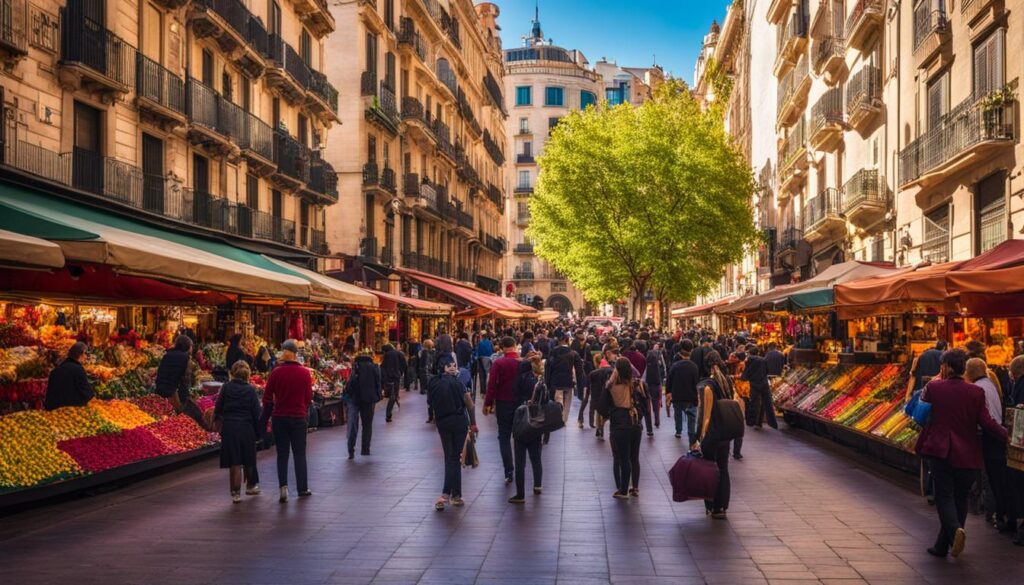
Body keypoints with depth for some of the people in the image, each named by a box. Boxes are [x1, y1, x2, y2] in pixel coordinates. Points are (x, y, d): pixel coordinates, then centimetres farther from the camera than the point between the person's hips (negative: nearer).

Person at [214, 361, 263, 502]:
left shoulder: (226, 387, -2)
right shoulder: (250, 389, -4)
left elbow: (218, 409, 1)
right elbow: (256, 412, -4)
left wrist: (217, 417, 20)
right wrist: (258, 431, 5)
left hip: (229, 428, 0)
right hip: (246, 427, 0)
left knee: (234, 462, 3)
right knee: (248, 460, 17)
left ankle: (236, 492, -3)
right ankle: (251, 486, 33)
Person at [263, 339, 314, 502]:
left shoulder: (276, 372, -7)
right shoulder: (304, 373, -6)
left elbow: (267, 397, -1)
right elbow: (309, 397, 0)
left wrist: (271, 410, 14)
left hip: (279, 417, 0)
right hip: (298, 417, 0)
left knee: (282, 453, 8)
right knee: (299, 453, 11)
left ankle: (283, 486, -5)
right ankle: (302, 488, 17)